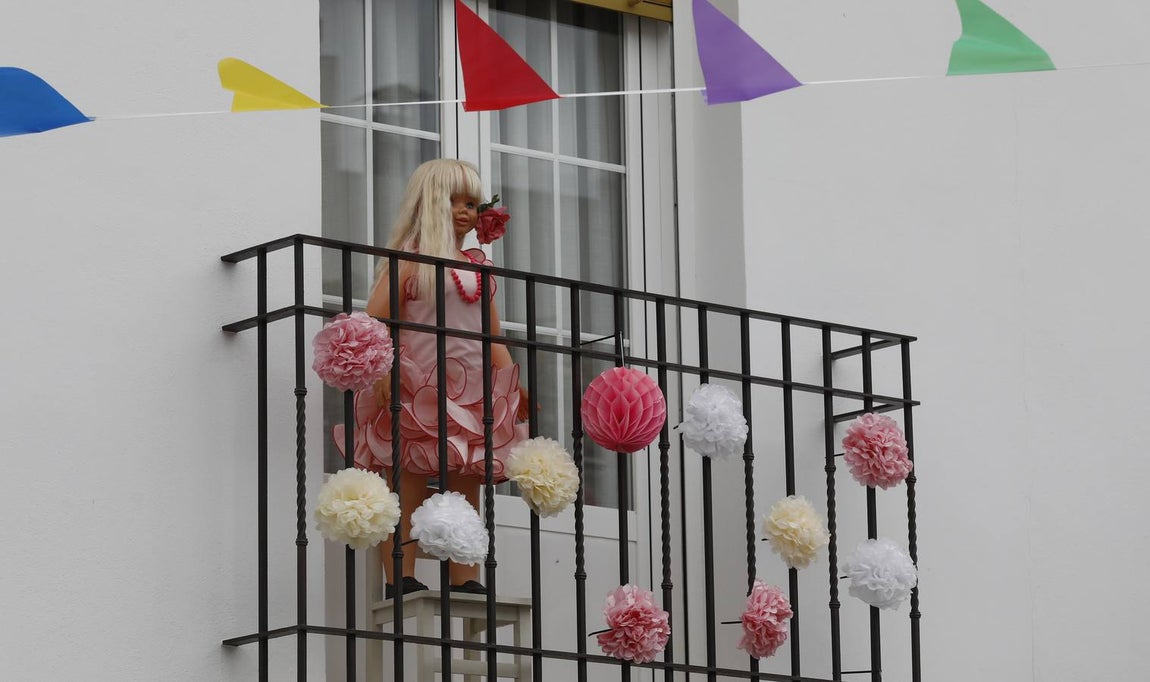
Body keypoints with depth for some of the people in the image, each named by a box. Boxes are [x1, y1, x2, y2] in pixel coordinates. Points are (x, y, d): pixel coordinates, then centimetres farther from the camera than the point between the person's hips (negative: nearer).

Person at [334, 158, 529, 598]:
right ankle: (400, 578, -8)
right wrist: (384, 376, -22)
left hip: (471, 392, 6)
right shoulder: (410, 257, 1)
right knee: (410, 483, -7)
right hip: (419, 391, -6)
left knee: (467, 489, 3)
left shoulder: (479, 265, 18)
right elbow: (375, 320, -9)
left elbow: (493, 336, 21)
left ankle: (466, 579, 4)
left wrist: (514, 388, 9)